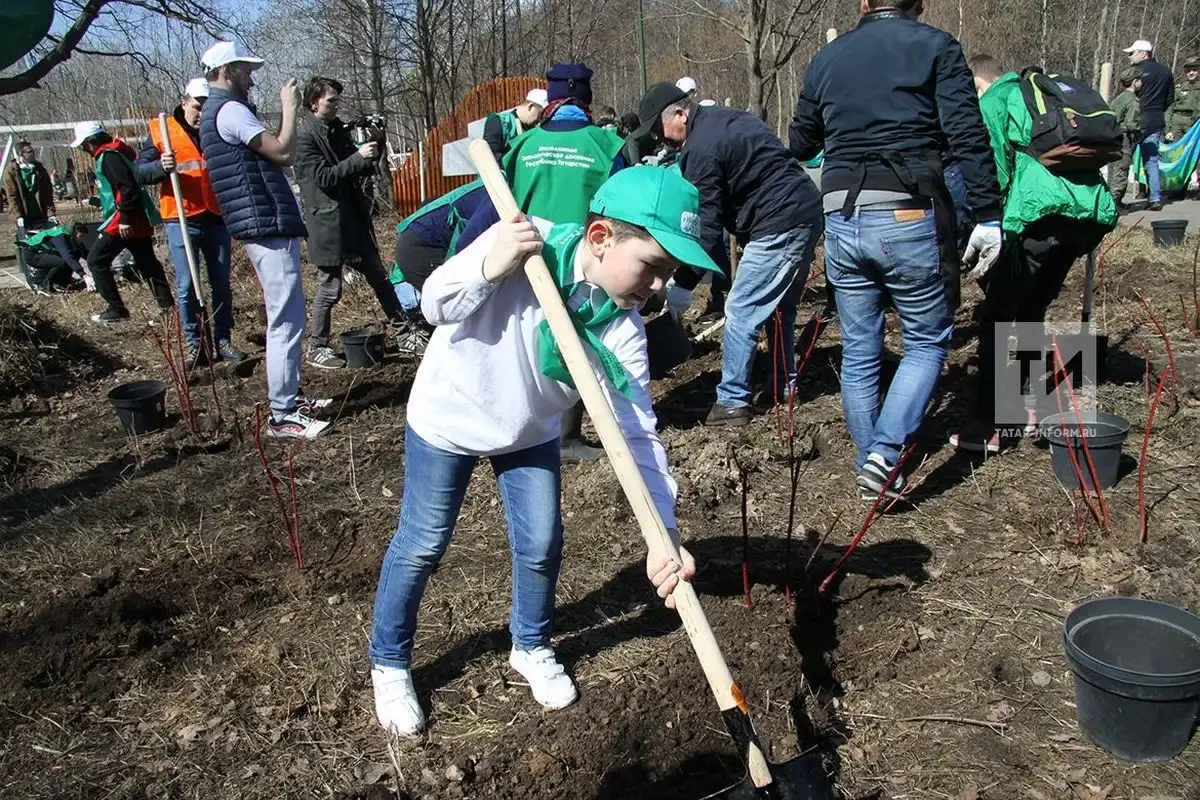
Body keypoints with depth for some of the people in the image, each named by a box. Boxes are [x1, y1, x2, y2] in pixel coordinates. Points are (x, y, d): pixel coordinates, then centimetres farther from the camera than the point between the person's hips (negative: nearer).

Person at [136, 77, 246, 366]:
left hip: (218, 220, 2)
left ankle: (223, 340, 16)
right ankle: (194, 343, 8)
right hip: (181, 221, -2)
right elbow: (140, 171, -1)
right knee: (186, 286, -1)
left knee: (222, 284, 7)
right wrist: (161, 166, -21)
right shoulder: (162, 131, 2)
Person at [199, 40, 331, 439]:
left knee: (287, 320, 17)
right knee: (285, 323, -9)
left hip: (268, 225, 11)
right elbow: (284, 152, -19)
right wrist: (290, 107, -8)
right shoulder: (230, 110, -12)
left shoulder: (218, 110, 20)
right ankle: (282, 417, -5)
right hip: (269, 226, -11)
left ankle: (291, 397, 26)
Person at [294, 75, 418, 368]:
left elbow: (360, 171, 16)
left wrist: (371, 155, -4)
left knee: (379, 277, 11)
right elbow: (323, 177, -19)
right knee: (330, 289, 0)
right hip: (328, 222, -7)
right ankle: (316, 348, 15)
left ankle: (403, 335, 20)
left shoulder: (338, 129, 12)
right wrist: (359, 156, -21)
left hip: (355, 218, 8)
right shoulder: (304, 136, -10)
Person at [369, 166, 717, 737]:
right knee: (421, 546, 6)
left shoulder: (621, 326, -22)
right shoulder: (522, 243, -31)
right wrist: (490, 268, -43)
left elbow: (638, 430, -23)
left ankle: (531, 647, 39)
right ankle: (389, 664, 30)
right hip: (448, 418, -3)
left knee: (541, 545, 9)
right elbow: (436, 306, -22)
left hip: (531, 433, 4)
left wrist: (664, 532, -32)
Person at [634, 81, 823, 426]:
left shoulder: (701, 149, -15)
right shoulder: (724, 117, 15)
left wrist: (684, 283, -9)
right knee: (779, 306, 20)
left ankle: (731, 402, -1)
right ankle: (784, 385, 29)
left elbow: (707, 224, -16)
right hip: (807, 211, 10)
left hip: (780, 226, -10)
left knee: (741, 312, -5)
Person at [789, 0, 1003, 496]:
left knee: (858, 351, 13)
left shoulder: (826, 58, 14)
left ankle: (870, 469, 21)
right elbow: (967, 137, -8)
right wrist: (987, 215, -5)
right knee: (927, 342, 10)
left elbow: (799, 145, 23)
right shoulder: (935, 47, 2)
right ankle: (886, 453, -5)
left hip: (842, 218, 4)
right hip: (909, 216, -4)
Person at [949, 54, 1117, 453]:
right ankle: (1027, 409, 25)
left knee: (996, 315, -2)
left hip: (1045, 212, -7)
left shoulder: (991, 103, 8)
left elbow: (994, 170, -5)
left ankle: (990, 427, -3)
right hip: (1096, 211, 8)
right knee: (1030, 310, 21)